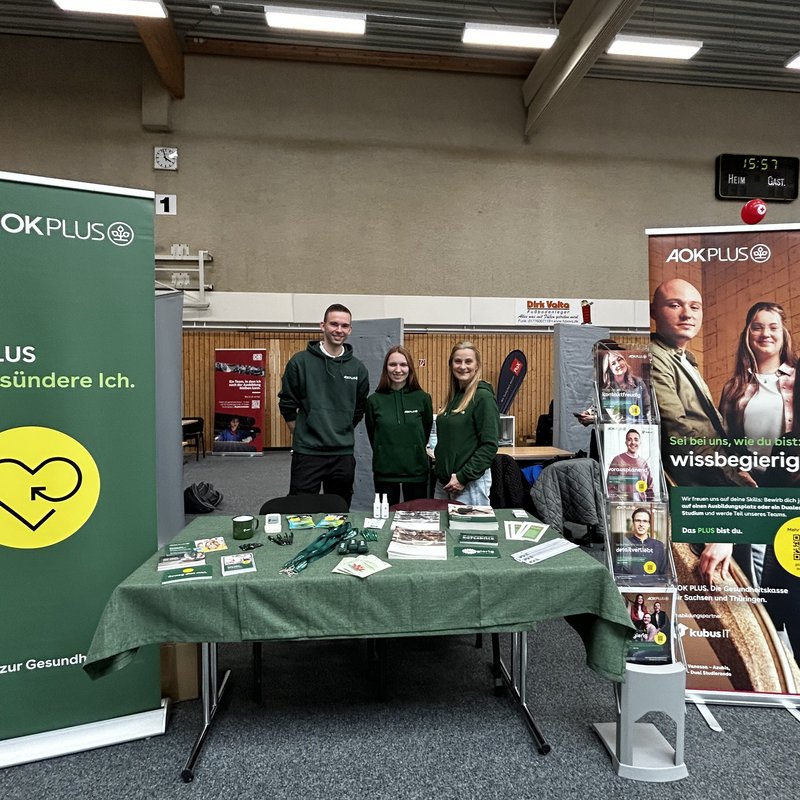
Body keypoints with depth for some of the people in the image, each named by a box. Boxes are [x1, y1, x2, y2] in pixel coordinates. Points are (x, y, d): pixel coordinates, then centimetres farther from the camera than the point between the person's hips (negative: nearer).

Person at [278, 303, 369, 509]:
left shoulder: (358, 368, 4)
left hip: (344, 454, 3)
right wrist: (303, 435, 2)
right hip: (307, 453, -3)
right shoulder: (300, 361, -5)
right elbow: (287, 404, 1)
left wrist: (342, 435, 11)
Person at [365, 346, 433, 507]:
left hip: (416, 471, 0)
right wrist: (386, 455, 10)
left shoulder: (423, 398, -3)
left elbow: (426, 432, 7)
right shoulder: (374, 400, -2)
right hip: (384, 472, 0)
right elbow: (372, 435, 7)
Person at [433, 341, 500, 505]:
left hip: (471, 482, -7)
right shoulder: (453, 396, 10)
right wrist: (439, 461, 8)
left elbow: (490, 445, -16)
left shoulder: (483, 397, -12)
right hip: (443, 482, 7)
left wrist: (463, 477, -18)